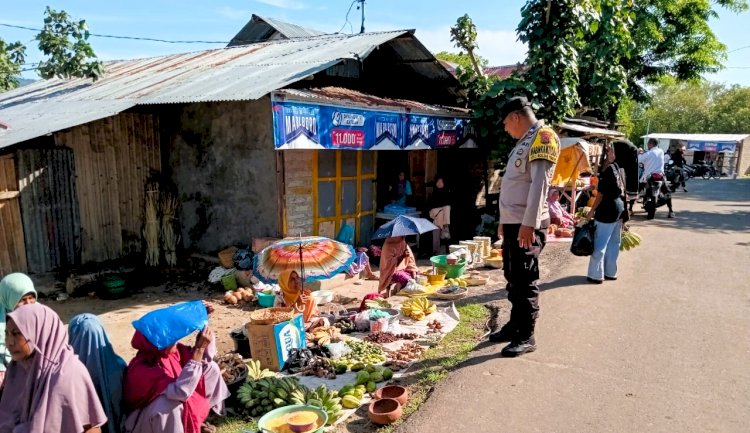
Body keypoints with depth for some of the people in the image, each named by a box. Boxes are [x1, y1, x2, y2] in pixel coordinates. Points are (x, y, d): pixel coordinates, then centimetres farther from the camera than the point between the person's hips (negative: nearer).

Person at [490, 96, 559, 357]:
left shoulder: (543, 137, -11)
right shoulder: (524, 141, 19)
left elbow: (539, 184, -20)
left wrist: (529, 223, -25)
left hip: (527, 225, -9)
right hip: (513, 222, 9)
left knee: (526, 281, -2)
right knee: (513, 278, 15)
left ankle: (526, 337, 7)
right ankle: (515, 325, 27)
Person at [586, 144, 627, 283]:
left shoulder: (607, 170, -15)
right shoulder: (616, 167, 9)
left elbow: (601, 193, -15)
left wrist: (592, 210, -9)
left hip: (607, 210, -9)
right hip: (619, 208, 9)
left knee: (600, 244, -3)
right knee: (613, 243, 13)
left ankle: (596, 275, 2)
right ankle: (610, 272, 21)